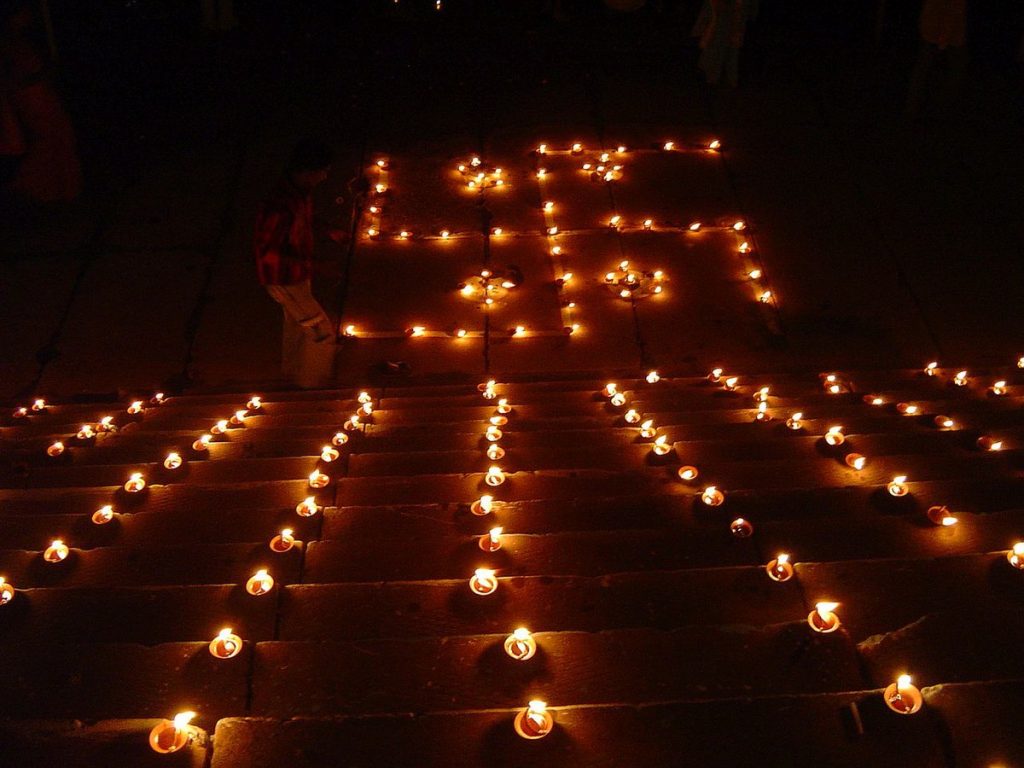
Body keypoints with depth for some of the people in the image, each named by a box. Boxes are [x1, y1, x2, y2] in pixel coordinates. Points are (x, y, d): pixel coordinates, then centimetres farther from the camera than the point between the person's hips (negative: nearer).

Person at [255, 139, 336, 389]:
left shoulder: (302, 191, -9)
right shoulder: (280, 206, -36)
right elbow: (268, 252, -30)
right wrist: (309, 264, -33)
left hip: (298, 272, 9)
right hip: (283, 280, -9)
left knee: (296, 323, 28)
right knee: (322, 330, 0)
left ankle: (292, 371, 51)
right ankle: (312, 386, 19)